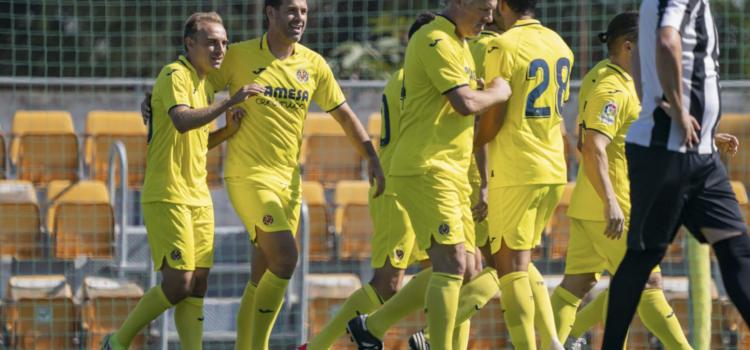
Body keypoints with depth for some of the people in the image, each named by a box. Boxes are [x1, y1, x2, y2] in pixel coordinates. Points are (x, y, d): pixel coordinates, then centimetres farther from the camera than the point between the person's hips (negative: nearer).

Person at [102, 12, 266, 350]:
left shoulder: (206, 86, 18)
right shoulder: (175, 75, -11)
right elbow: (182, 122, -29)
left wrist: (229, 131, 7)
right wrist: (230, 100, -32)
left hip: (198, 197, 9)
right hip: (167, 196, -9)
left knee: (197, 288, 1)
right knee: (179, 284, -12)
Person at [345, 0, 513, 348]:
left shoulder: (459, 45, 20)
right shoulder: (435, 41, -13)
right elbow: (467, 103, -21)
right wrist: (497, 93, -3)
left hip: (452, 174, 10)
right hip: (426, 170, -10)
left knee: (455, 270, 9)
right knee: (452, 266, -15)